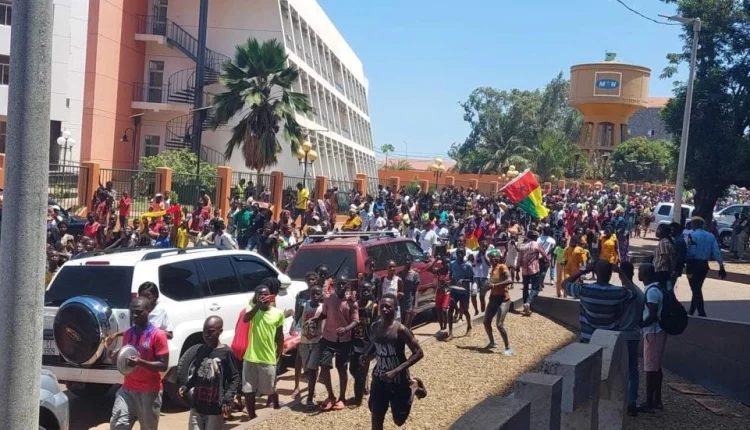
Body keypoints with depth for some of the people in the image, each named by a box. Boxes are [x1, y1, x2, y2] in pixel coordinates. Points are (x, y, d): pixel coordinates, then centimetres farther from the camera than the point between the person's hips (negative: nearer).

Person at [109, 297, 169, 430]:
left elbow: (163, 365, -14)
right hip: (127, 389, 5)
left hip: (150, 392, -5)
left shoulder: (158, 335, -12)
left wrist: (140, 362, -27)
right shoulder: (127, 333, 8)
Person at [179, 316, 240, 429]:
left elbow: (235, 378, -6)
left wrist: (228, 399, -17)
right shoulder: (200, 350, 7)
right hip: (197, 406, 4)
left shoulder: (226, 352, -8)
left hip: (215, 408, -4)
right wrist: (185, 387, 0)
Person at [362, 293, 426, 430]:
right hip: (379, 379, 5)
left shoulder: (400, 329, -20)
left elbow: (419, 353, -19)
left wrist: (397, 370, -27)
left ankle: (413, 387, 33)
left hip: (398, 380, -5)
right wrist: (368, 355, -4)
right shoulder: (375, 327, -2)